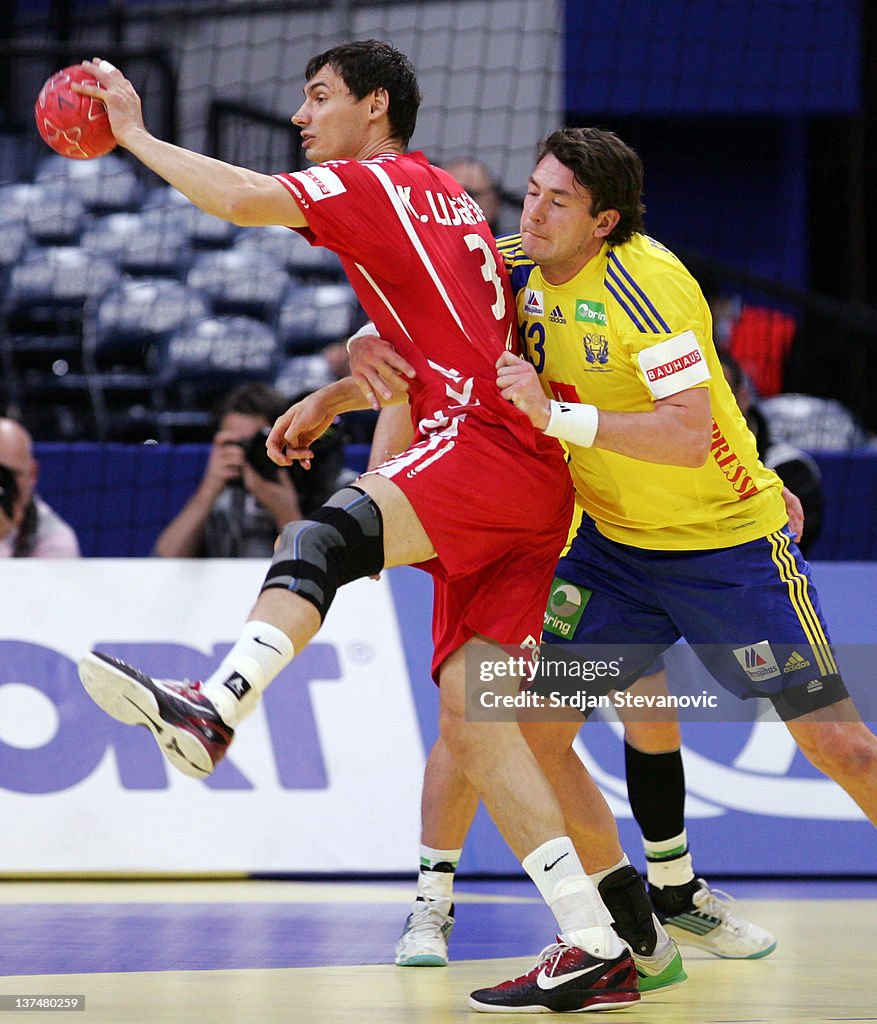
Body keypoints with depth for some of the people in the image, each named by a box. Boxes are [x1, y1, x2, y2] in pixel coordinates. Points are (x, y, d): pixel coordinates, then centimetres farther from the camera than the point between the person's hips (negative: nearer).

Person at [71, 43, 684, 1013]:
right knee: (471, 717, 0)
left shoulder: (380, 184, 2)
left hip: (485, 448, -9)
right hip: (526, 495, 9)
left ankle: (213, 709, -55)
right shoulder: (442, 198, 29)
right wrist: (333, 398, 30)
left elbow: (243, 198, -12)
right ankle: (602, 946, -6)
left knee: (325, 535, -29)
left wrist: (134, 134, 0)